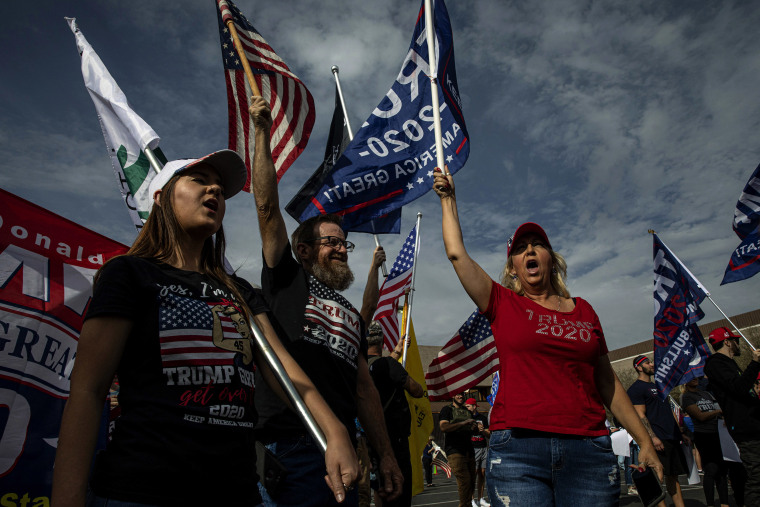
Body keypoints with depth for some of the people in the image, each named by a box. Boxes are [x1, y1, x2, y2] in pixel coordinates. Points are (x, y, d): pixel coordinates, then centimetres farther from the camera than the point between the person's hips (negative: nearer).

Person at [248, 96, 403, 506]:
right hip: (289, 445, -6)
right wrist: (262, 134, -3)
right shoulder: (286, 280, 7)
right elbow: (268, 207, -2)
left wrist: (385, 454, 13)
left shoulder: (351, 314, 22)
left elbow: (364, 387, 18)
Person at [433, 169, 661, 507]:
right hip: (517, 450, -2)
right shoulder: (503, 304, 7)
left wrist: (645, 442, 14)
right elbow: (457, 252, 5)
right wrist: (448, 198, 16)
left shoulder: (583, 310, 14)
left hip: (588, 450, 3)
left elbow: (607, 382, 17)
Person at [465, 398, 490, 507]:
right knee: (474, 473, -9)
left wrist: (483, 430, -7)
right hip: (473, 449, -3)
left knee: (482, 473, 6)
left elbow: (489, 435, 13)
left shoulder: (482, 418, 12)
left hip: (484, 448, 4)